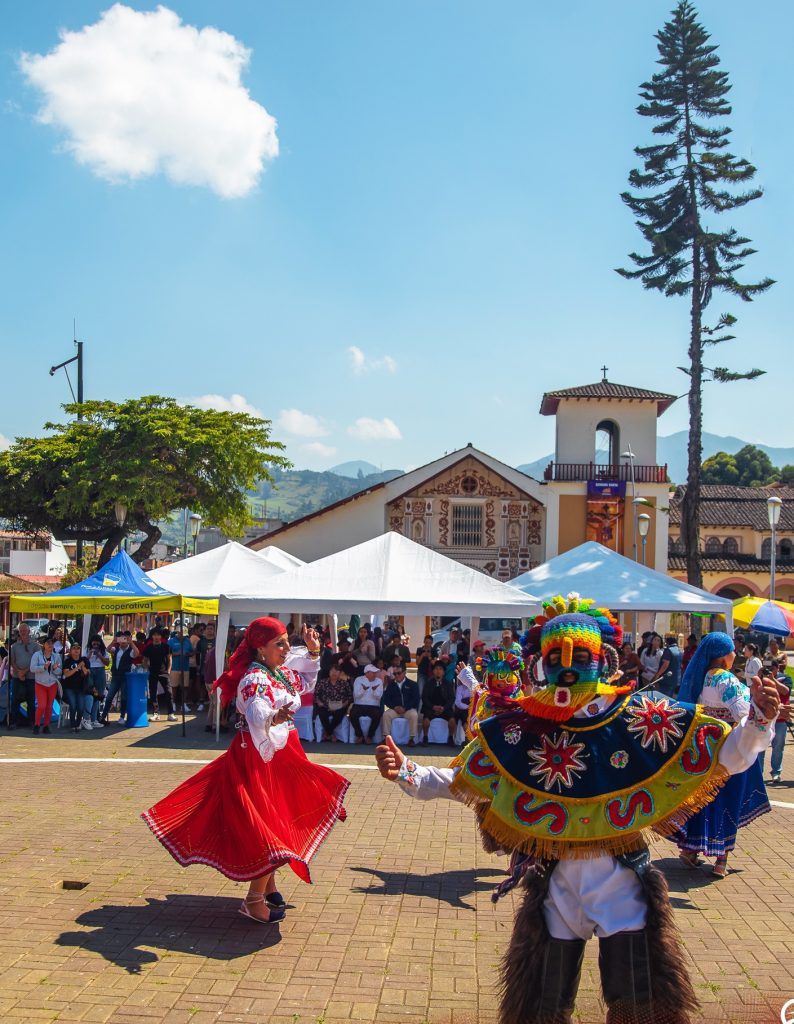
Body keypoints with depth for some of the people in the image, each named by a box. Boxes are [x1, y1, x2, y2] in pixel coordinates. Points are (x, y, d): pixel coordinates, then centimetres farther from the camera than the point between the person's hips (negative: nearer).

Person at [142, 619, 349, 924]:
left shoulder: (282, 671, 5)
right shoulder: (255, 679, -23)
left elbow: (306, 684, 25)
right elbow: (256, 717, -40)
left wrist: (313, 652, 14)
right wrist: (275, 718, -60)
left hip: (280, 754, 10)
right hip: (259, 758, -10)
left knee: (276, 820, 19)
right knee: (267, 824, -6)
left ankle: (268, 885, 34)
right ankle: (254, 899, 6)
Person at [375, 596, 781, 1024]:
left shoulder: (640, 716, -8)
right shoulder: (520, 726, -6)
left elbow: (724, 754, -5)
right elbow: (460, 780, -1)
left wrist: (758, 720, -22)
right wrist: (407, 772, -15)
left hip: (622, 877, -1)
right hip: (555, 880, 1)